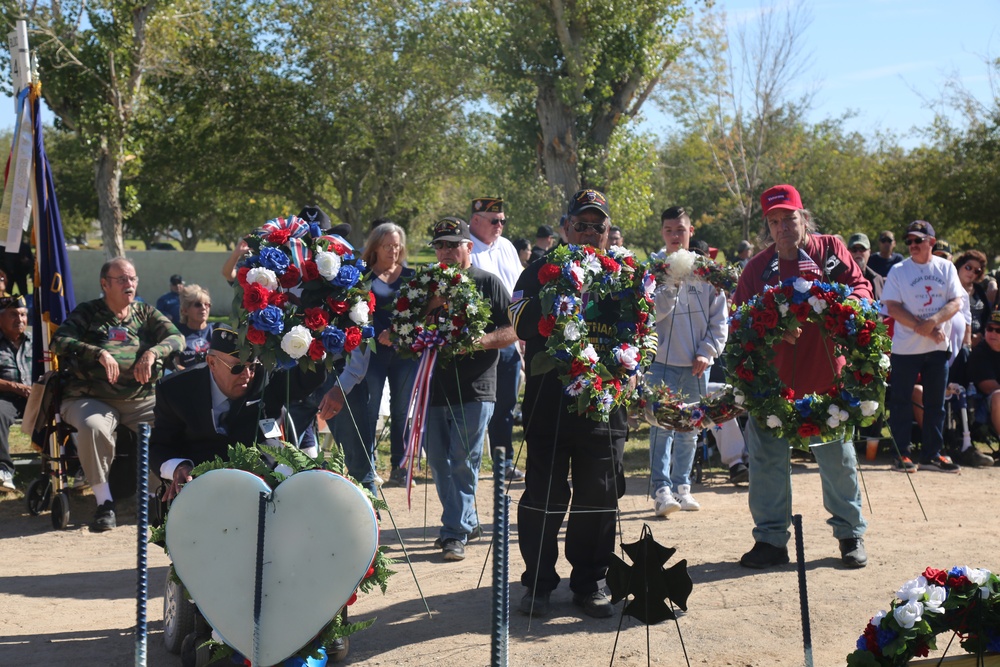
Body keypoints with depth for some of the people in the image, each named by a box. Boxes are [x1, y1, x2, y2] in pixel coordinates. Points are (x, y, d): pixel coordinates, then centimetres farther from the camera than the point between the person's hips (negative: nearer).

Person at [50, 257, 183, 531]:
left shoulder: (146, 313, 18)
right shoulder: (87, 313, 10)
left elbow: (176, 337, 4)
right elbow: (59, 341, -5)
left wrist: (153, 352, -17)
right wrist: (100, 353, -20)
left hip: (142, 399, 2)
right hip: (92, 399, -2)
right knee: (93, 427, -35)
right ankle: (104, 502, -22)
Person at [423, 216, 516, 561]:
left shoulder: (488, 283, 1)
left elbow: (513, 330, -2)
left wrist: (481, 341, -17)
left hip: (474, 389, -4)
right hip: (435, 387, 5)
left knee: (463, 464, -5)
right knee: (439, 464, 9)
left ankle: (456, 533, 0)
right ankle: (466, 520, 25)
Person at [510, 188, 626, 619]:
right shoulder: (541, 271, 5)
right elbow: (523, 325, -11)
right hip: (549, 402, -2)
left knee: (599, 497, 7)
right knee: (545, 495, 2)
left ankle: (589, 583, 21)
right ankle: (538, 583, 15)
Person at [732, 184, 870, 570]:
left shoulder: (830, 250, 2)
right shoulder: (757, 267, 1)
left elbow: (861, 288, 2)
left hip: (826, 377, -1)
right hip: (772, 377, 1)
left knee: (838, 456, 9)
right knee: (767, 458, 4)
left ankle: (851, 533, 26)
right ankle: (771, 539, 16)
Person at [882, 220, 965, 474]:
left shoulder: (946, 268, 5)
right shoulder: (898, 270, -1)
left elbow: (956, 302, -2)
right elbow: (892, 307, -9)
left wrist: (932, 321, -21)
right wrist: (924, 330, -17)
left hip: (938, 348, 2)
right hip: (905, 348, -2)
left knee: (935, 403, 7)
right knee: (901, 403, 0)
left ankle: (931, 454, 16)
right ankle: (902, 454, 9)